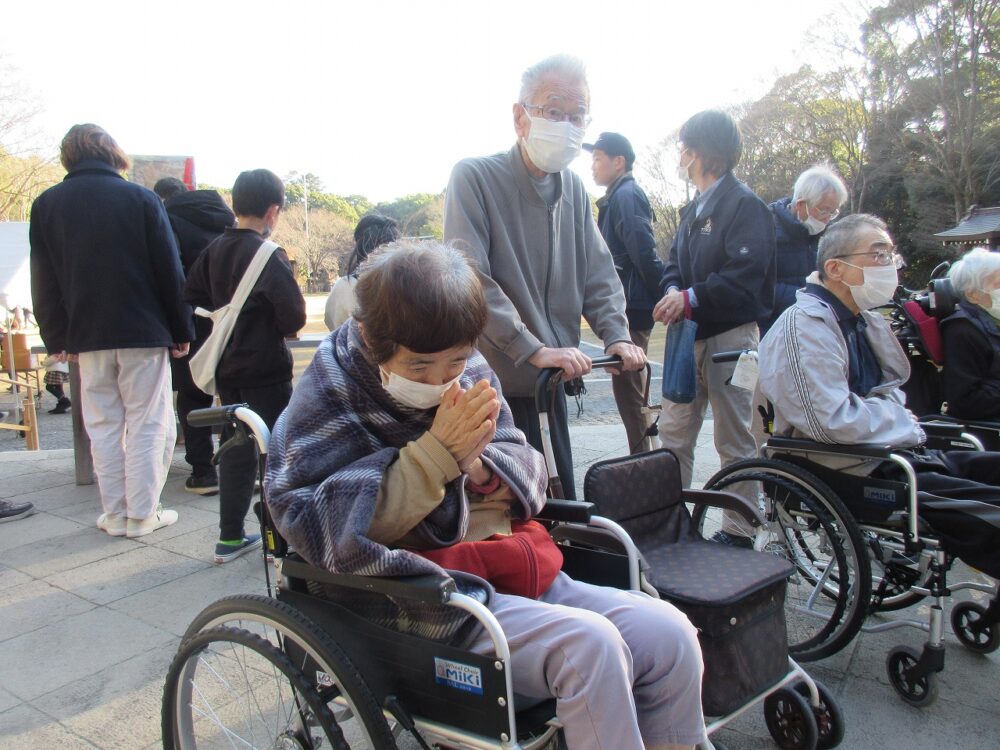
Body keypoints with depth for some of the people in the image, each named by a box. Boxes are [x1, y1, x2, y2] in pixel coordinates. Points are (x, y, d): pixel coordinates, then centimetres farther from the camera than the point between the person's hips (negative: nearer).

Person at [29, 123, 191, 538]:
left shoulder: (45, 205, 4)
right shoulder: (140, 198, -4)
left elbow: (44, 282, 6)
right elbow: (169, 270, -4)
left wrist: (57, 338, 12)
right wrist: (181, 330, 1)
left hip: (87, 336, 3)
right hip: (143, 332, -2)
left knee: (103, 426, 11)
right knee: (148, 425, 5)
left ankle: (115, 514, 15)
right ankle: (143, 514, 7)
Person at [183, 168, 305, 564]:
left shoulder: (215, 249, 5)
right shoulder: (268, 255, -16)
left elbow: (192, 297, 13)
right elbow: (294, 314, -21)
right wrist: (280, 329, -1)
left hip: (227, 368, 7)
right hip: (266, 368, -7)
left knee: (235, 448, 15)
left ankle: (230, 537, 21)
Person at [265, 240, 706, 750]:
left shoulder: (470, 373, 10)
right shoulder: (329, 399, -3)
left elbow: (528, 475, 13)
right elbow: (330, 529, -13)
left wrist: (478, 467, -12)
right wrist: (437, 453, -20)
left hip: (522, 571, 6)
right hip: (426, 604, -5)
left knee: (670, 634, -9)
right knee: (588, 644, -28)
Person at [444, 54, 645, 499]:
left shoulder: (574, 188, 9)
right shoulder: (475, 177, -11)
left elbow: (598, 274, 12)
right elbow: (470, 280, -20)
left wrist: (617, 336, -5)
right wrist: (534, 350, -25)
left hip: (551, 383, 6)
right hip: (495, 383, -6)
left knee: (562, 500, 14)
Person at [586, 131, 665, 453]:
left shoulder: (625, 196, -12)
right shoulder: (619, 196, 19)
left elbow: (645, 253, -20)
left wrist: (663, 298, -17)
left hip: (631, 308, -10)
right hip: (629, 308, 10)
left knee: (627, 388, -6)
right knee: (631, 385, 17)